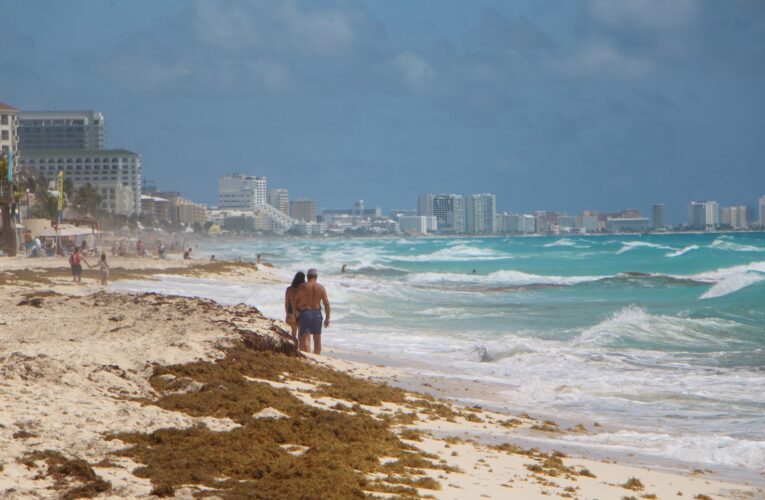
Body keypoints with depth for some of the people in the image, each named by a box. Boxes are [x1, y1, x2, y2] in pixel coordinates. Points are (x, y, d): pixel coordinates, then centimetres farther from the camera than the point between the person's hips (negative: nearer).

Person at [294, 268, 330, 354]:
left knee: (306, 338, -7)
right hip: (317, 314, 3)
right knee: (317, 339, 17)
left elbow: (296, 301, 1)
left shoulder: (302, 286, -5)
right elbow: (326, 303, -1)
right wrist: (327, 318, 5)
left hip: (305, 313, -3)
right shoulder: (321, 288, 1)